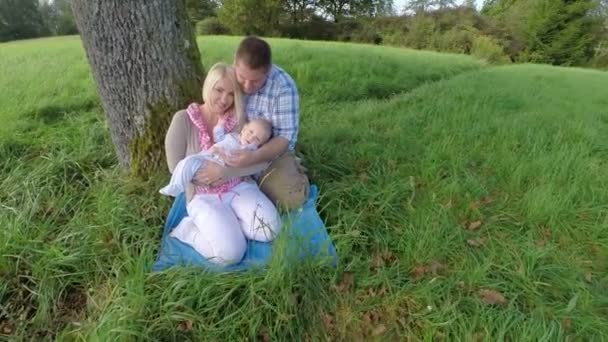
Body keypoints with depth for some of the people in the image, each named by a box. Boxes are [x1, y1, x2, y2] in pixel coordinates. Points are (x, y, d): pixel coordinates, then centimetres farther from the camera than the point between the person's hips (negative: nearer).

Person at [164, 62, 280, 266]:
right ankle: (189, 229, 3)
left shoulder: (240, 119, -4)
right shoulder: (184, 120, -10)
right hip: (203, 196, -3)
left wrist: (224, 170, -23)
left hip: (238, 187, 3)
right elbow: (176, 167, -9)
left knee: (270, 231, -21)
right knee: (230, 253, -23)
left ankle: (227, 220, 2)